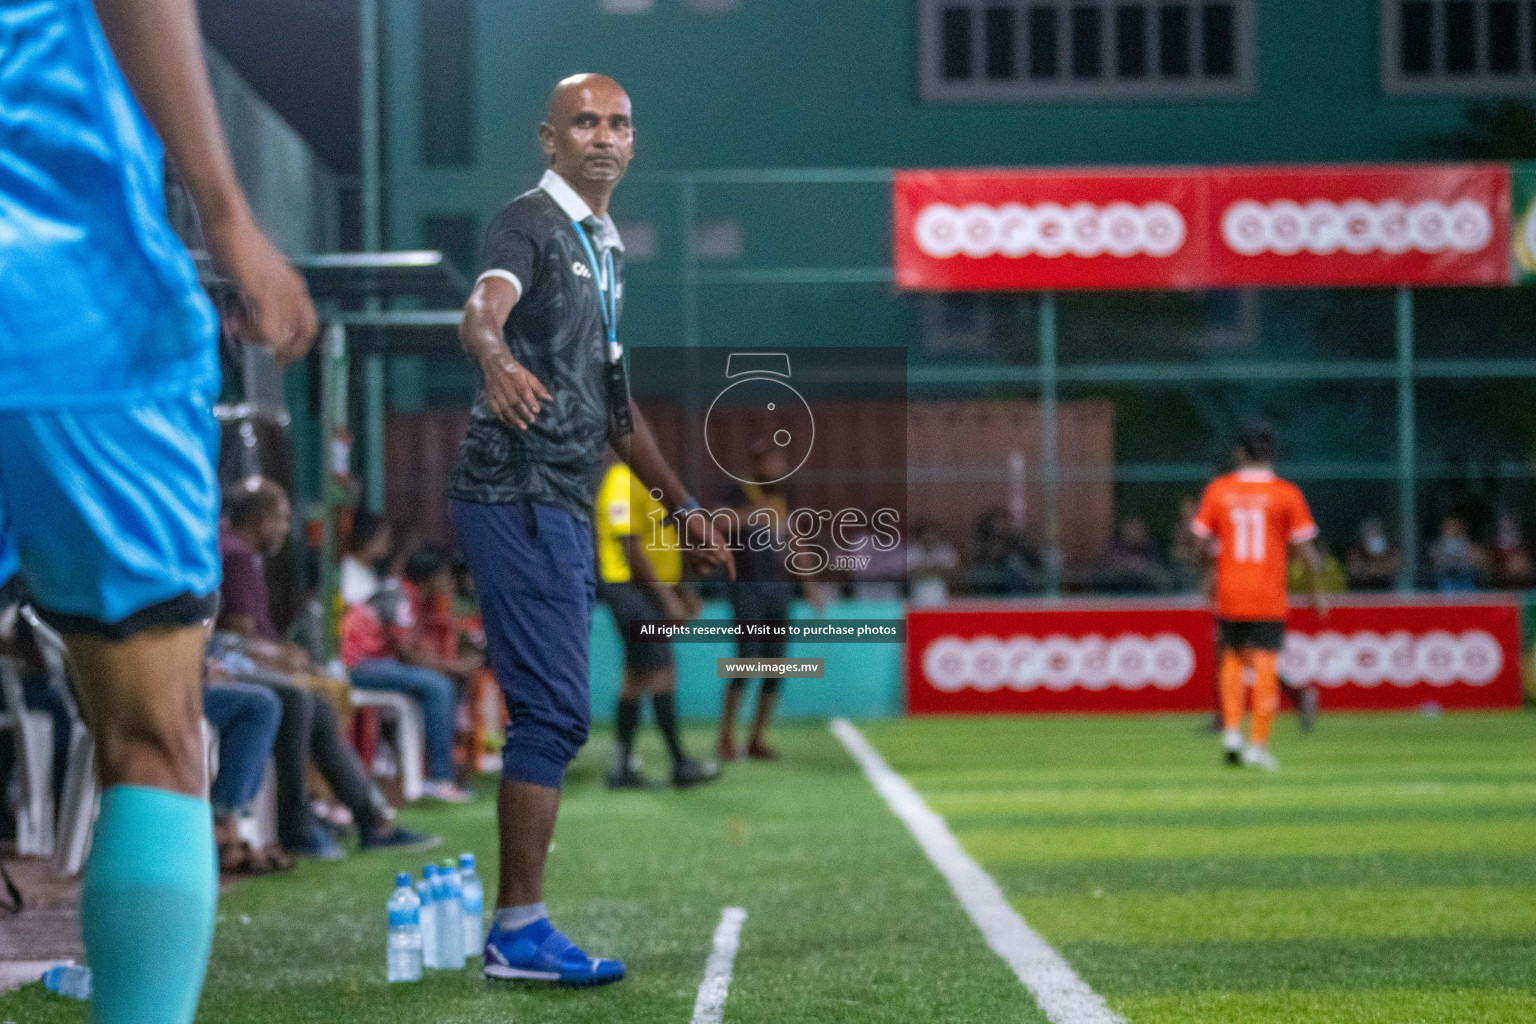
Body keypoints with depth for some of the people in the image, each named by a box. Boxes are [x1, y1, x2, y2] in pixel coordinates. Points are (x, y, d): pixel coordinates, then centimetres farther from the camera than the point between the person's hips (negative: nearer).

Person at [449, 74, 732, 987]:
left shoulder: (605, 249, 22)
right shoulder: (533, 225, -6)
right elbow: (483, 310, -28)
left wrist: (681, 504, 29)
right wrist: (498, 361, -51)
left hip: (566, 510, 9)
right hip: (518, 498, -9)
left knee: (552, 718, 9)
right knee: (554, 713, -13)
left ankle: (517, 929, 14)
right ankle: (520, 929, -10)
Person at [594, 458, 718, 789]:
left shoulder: (644, 482, 17)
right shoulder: (622, 483, -15)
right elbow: (631, 550, -20)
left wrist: (679, 591, 23)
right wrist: (667, 598, -19)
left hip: (654, 588, 10)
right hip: (631, 586, -10)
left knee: (637, 676, 10)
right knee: (662, 671, -10)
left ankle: (623, 765, 13)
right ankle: (680, 765, -7)